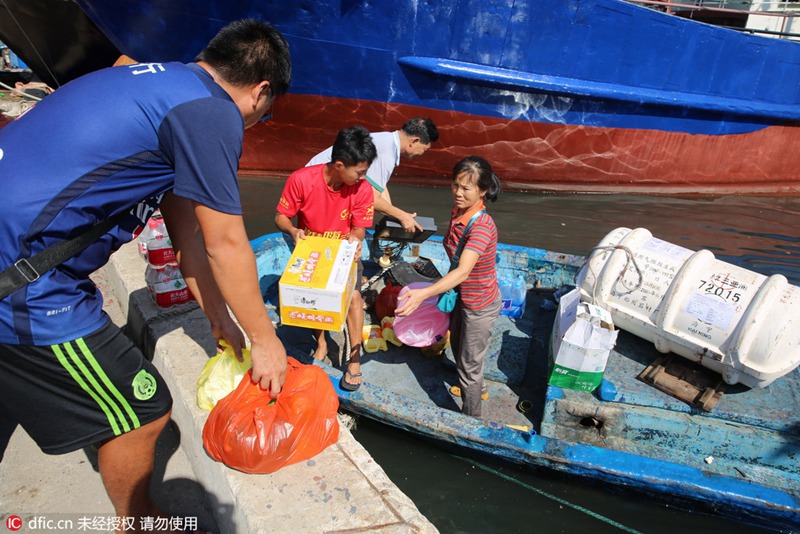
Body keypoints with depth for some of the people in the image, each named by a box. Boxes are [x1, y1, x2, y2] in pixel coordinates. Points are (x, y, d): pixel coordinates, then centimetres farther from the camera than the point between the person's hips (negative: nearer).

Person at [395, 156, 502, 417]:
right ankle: (477, 389, 58)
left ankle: (471, 418, 36)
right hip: (461, 296, 8)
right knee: (457, 345, 30)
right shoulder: (457, 210, -9)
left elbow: (463, 271, -45)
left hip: (480, 306, -8)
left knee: (469, 363, 10)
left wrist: (423, 294, -57)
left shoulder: (482, 226, -34)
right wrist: (445, 291, 13)